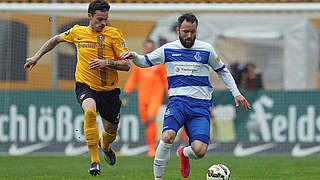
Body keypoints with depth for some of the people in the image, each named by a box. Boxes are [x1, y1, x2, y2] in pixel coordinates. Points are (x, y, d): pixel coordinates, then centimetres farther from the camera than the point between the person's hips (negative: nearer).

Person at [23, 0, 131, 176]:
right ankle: (94, 160, -29)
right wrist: (37, 56, 20)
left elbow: (126, 65, -8)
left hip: (109, 90, 1)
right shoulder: (77, 32, 1)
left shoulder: (114, 34, -6)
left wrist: (106, 63, -23)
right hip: (85, 86, -1)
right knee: (90, 111, -33)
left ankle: (105, 145, 53)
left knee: (111, 131, 12)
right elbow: (56, 39, 22)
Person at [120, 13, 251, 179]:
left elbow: (222, 71, 20)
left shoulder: (206, 49, 8)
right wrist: (134, 56, -5)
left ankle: (184, 153, 23)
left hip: (201, 105, 1)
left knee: (199, 151, -16)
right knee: (168, 136, -31)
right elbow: (145, 62, 18)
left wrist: (236, 94, 14)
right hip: (177, 101, 0)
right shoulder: (168, 49, 9)